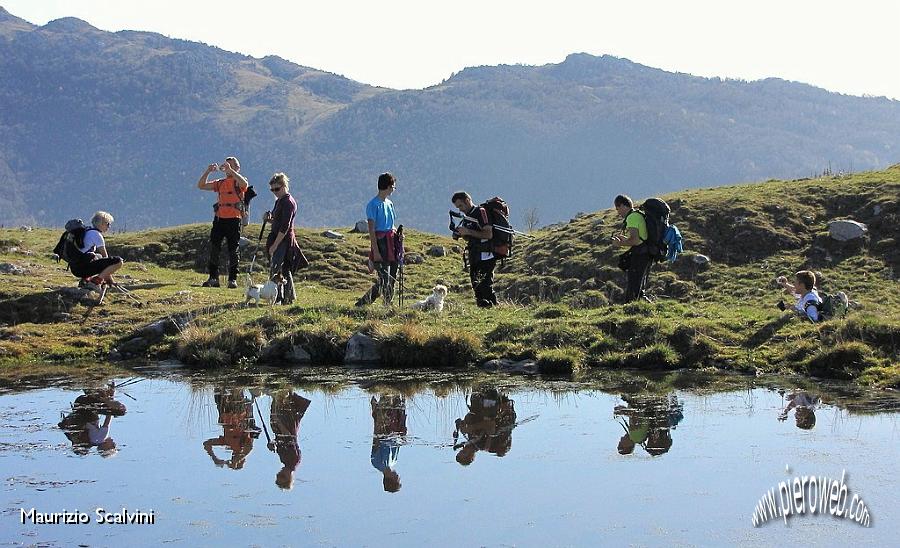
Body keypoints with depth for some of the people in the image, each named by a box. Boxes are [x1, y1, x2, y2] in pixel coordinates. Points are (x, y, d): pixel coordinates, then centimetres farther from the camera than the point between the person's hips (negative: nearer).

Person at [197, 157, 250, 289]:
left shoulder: (238, 182, 3)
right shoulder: (220, 183, 17)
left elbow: (245, 184, -23)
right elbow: (201, 186, 13)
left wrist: (230, 170, -22)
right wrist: (208, 171, 0)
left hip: (234, 219, -5)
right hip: (219, 218, 5)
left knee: (233, 250, 1)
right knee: (213, 248, 1)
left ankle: (233, 279, 7)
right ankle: (213, 278, 6)